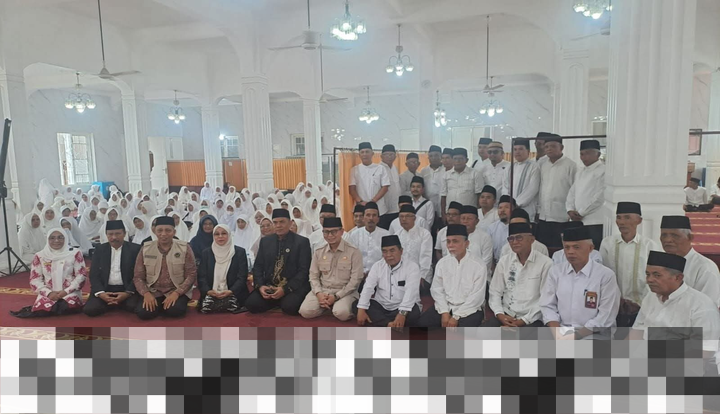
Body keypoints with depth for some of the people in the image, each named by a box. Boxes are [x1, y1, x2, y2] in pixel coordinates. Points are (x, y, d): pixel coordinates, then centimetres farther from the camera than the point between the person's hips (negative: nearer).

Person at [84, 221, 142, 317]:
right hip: (104, 289, 2)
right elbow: (94, 275, 4)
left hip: (128, 289, -2)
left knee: (134, 307, -30)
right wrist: (101, 293, -14)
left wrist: (127, 293, -19)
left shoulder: (135, 249, -1)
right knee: (90, 309, -23)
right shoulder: (99, 250, 8)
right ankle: (112, 304, 7)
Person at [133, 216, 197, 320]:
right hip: (153, 291, 2)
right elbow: (138, 276, 3)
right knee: (143, 312, -26)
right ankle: (159, 305, 6)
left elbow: (191, 274, -6)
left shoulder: (184, 248, -5)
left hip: (177, 291, -1)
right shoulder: (145, 248, 1)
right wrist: (146, 293, -15)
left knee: (175, 310, -31)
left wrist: (176, 293, -19)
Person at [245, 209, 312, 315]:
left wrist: (285, 289, -18)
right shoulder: (265, 241, 12)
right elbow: (258, 266, 11)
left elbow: (304, 270, -8)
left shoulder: (302, 242, -2)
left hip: (293, 287, -4)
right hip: (268, 286, 4)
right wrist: (260, 286, -9)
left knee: (289, 306, -33)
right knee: (251, 303, -21)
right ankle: (275, 303, 6)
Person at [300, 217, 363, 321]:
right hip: (322, 290, 4)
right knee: (305, 311, -20)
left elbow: (355, 279, -8)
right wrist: (319, 293, -10)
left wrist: (336, 296, -12)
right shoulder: (318, 252, 9)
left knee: (342, 313, -33)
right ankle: (326, 306, 8)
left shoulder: (354, 252, -5)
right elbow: (313, 277, 9)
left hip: (344, 292, -4)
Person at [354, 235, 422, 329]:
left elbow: (410, 291, -22)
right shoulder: (377, 266, 4)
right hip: (380, 306, 4)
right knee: (356, 305, -20)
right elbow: (368, 288, -6)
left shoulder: (412, 267, -8)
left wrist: (402, 313, -36)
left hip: (403, 308, -4)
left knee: (414, 313, -35)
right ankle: (390, 325, -29)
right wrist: (361, 309, -21)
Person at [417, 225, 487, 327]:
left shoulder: (479, 265, -10)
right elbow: (437, 289, 3)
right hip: (445, 306, 4)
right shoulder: (442, 263, 4)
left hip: (469, 309, -4)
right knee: (423, 322, -16)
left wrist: (456, 317, -17)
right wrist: (444, 312, -11)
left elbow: (477, 297, -13)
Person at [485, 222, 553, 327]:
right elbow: (495, 292, 10)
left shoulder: (545, 263, -5)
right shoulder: (504, 261, 8)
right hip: (506, 315, 4)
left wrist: (523, 321, -13)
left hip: (532, 319, -4)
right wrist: (500, 314, -8)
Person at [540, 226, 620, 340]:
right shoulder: (555, 272, 7)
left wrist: (576, 335, -14)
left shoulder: (606, 275, -3)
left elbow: (606, 316, -8)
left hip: (593, 334, -3)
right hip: (562, 333, 3)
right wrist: (558, 334, -8)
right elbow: (548, 306, 7)